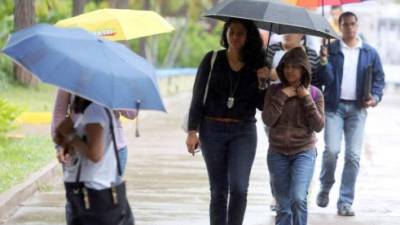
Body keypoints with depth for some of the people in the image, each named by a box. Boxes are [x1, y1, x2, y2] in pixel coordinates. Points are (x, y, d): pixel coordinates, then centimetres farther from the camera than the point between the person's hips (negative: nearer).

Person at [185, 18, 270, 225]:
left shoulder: (256, 64, 4)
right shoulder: (213, 60, 1)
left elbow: (261, 104, 5)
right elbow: (198, 96, 1)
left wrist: (263, 82, -12)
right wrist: (192, 130, -5)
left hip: (244, 131, 0)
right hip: (212, 130, 0)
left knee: (239, 188, -12)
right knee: (218, 190, 4)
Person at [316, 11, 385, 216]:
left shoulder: (369, 53, 8)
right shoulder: (331, 50, 3)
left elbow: (379, 78, 11)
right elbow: (326, 79, -4)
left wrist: (375, 96, -6)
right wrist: (324, 63, -21)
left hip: (357, 108, 2)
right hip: (334, 106, -2)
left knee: (353, 155, -2)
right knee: (332, 150, -14)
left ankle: (345, 202, 3)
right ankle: (325, 188, 13)